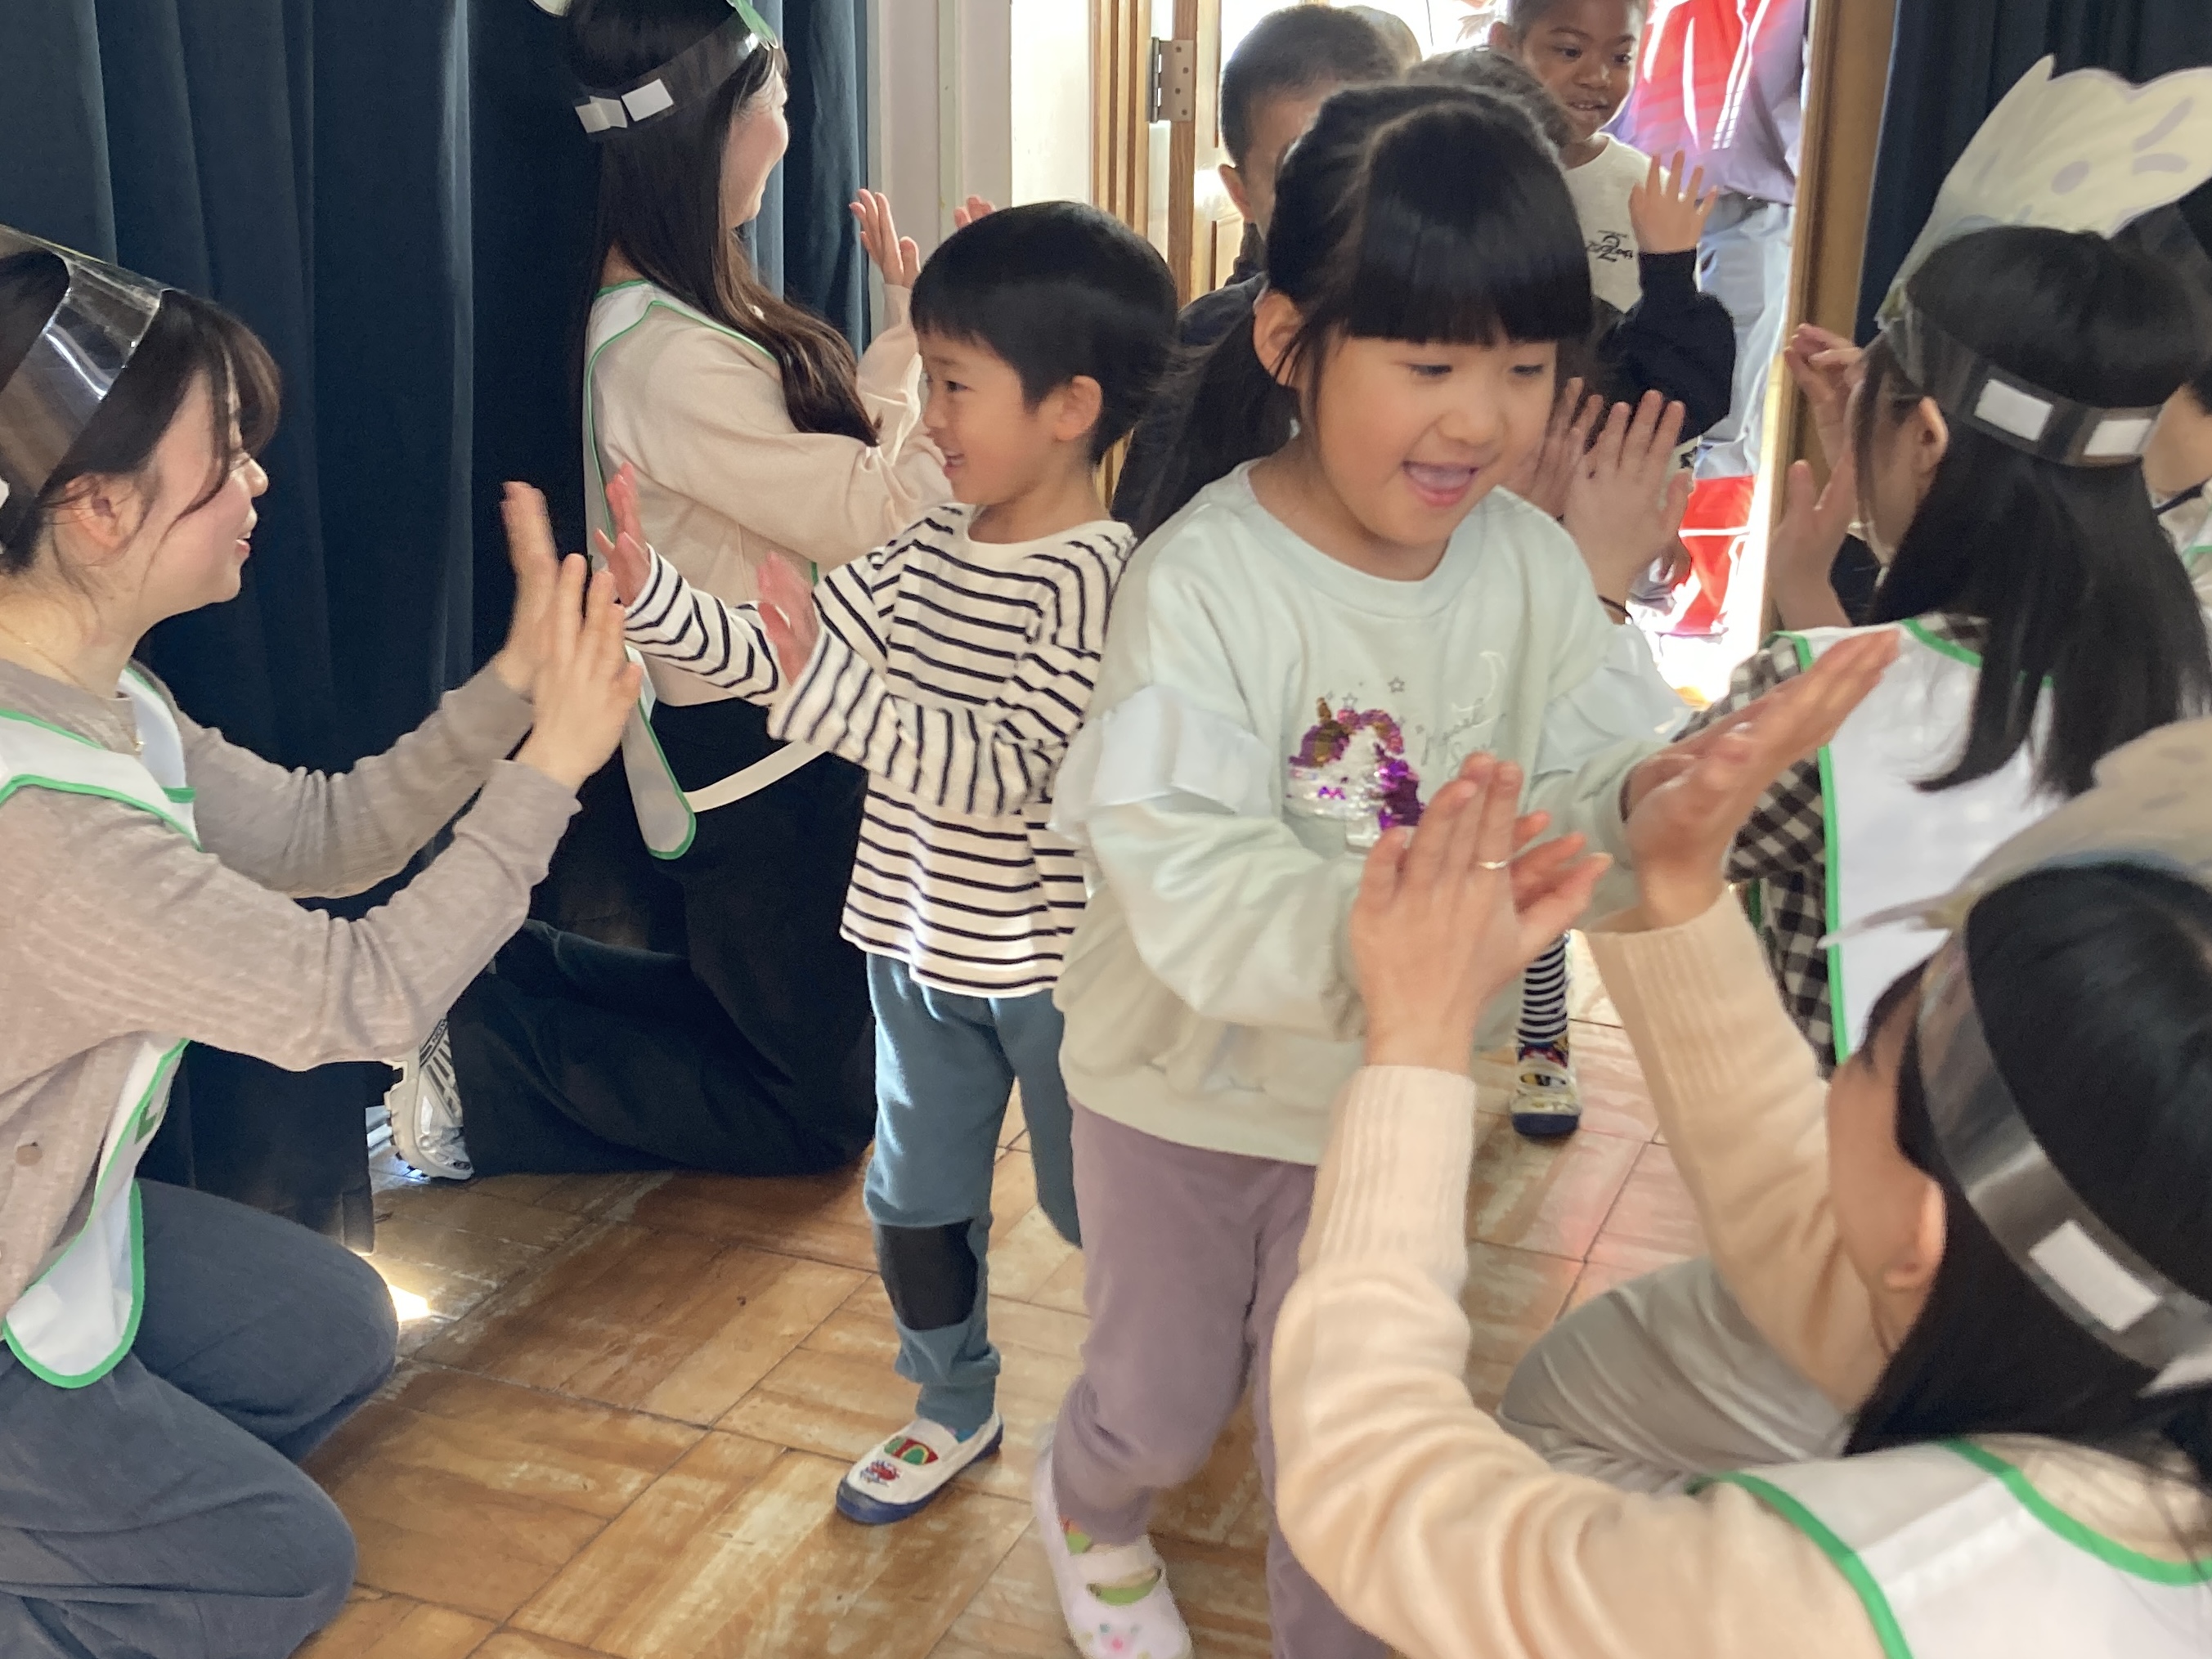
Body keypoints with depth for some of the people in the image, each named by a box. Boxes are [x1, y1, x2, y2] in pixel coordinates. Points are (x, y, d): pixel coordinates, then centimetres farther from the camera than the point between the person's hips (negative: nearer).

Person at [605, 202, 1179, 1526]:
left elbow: (1003, 775, -32)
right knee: (915, 1204, 19)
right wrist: (648, 591, -11)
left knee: (1099, 1204, 13)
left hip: (1055, 965, -7)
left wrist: (827, 685, -38)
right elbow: (776, 652, 2)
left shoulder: (1097, 578, -24)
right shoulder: (931, 550, 1)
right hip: (920, 944, 7)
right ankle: (958, 1408, 42)